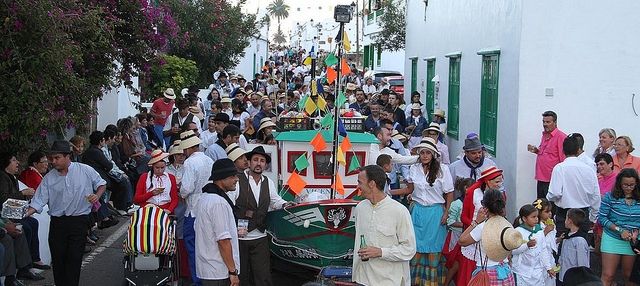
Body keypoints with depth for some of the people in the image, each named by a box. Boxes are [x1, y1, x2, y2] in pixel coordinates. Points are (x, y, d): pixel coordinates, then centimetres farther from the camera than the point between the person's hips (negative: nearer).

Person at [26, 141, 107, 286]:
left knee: (74, 258, -4)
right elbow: (39, 201, 0)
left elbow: (101, 184, 10)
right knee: (58, 258, 6)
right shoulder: (49, 178, 4)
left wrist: (97, 196, -10)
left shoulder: (85, 170, -2)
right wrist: (24, 214, -15)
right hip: (57, 222, 3)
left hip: (79, 221, -3)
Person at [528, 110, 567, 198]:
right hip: (541, 178, 9)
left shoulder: (561, 137, -12)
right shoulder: (544, 135, 15)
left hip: (552, 180, -8)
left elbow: (564, 158, -14)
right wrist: (536, 151, 10)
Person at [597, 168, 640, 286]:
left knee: (628, 276, 13)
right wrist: (620, 230, -16)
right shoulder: (610, 197, -8)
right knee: (608, 276, -3)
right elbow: (601, 218, -9)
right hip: (612, 239, -2)